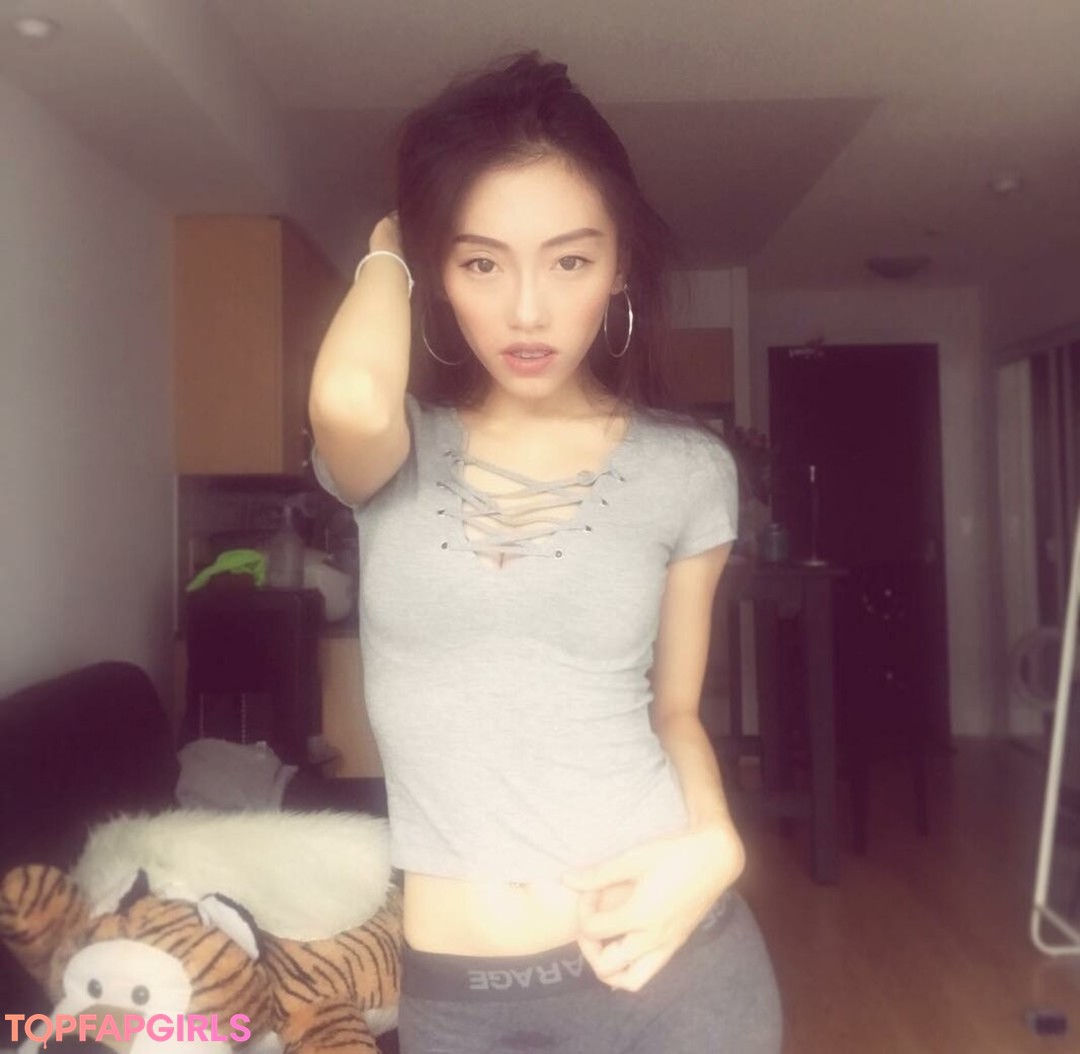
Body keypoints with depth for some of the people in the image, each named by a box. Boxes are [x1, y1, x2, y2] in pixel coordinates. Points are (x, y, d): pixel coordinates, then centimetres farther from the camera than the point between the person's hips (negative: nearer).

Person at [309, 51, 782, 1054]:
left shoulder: (688, 470, -3)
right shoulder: (395, 457, -4)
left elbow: (673, 706, 7)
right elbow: (351, 401, -29)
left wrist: (714, 840, -12)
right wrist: (386, 255, -9)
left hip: (670, 961, 0)